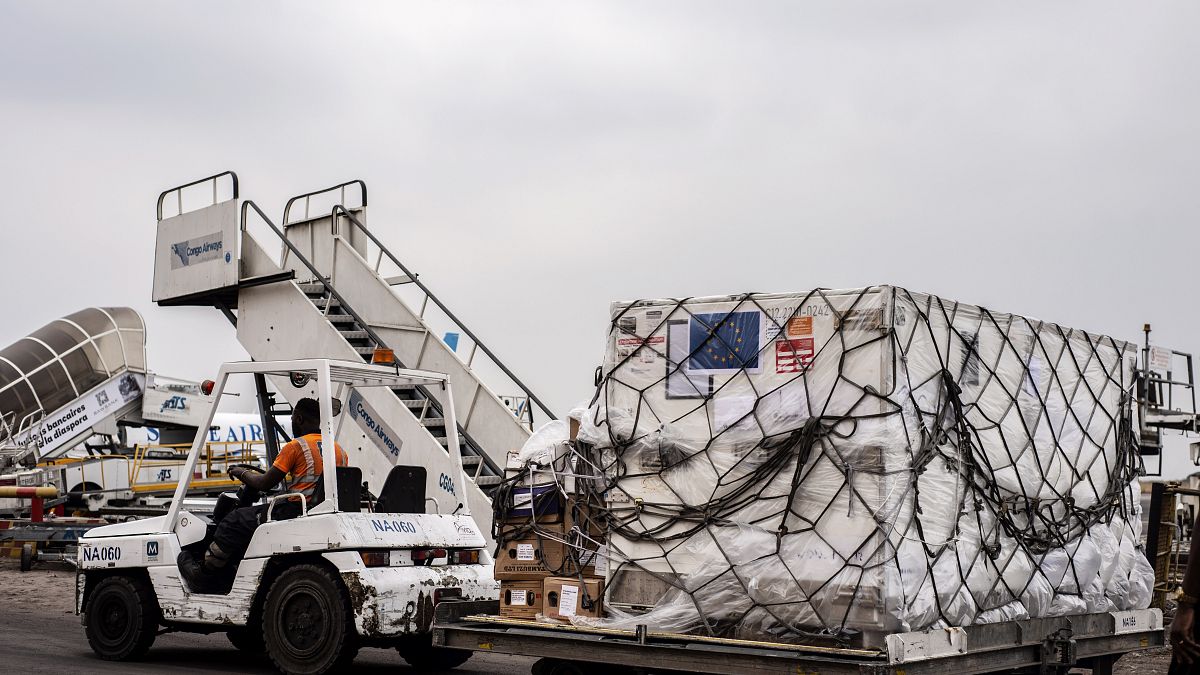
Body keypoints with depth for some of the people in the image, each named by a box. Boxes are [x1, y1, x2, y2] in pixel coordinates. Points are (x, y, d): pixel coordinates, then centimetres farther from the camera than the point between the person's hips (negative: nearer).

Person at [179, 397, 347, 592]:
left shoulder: (296, 446, -9)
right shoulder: (339, 450, 10)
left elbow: (264, 484, -7)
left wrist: (243, 472, 13)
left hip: (296, 513, -8)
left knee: (234, 521, 7)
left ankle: (203, 575, 14)